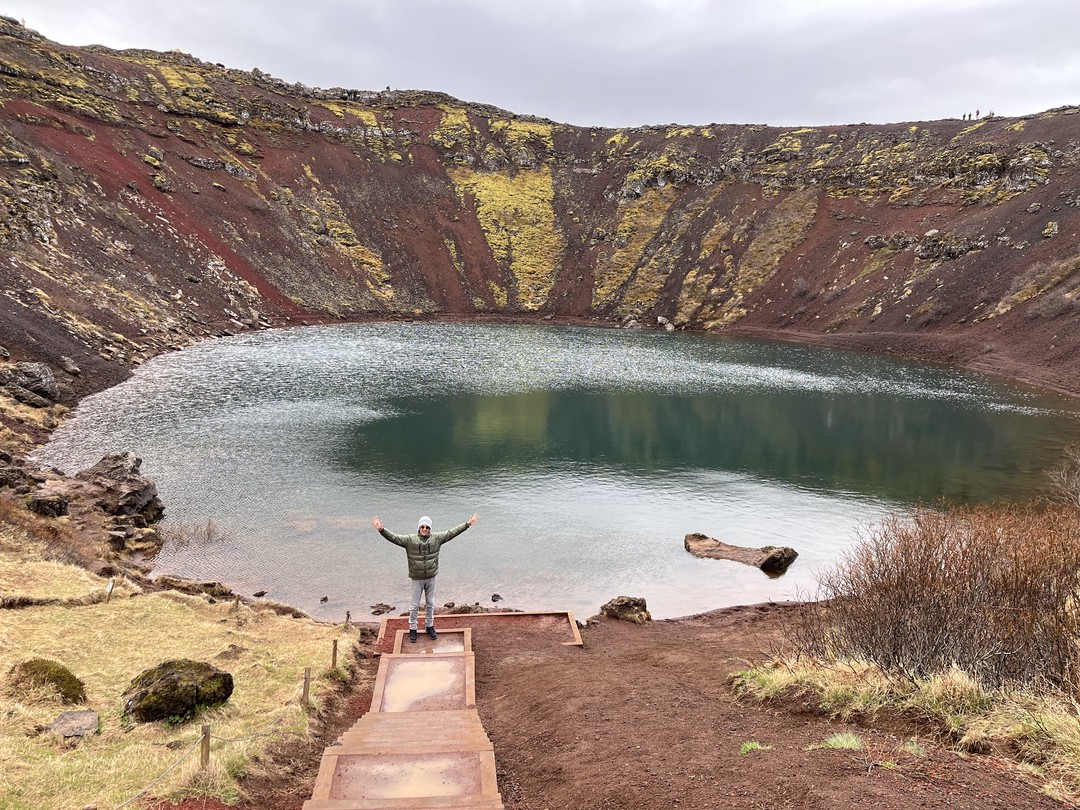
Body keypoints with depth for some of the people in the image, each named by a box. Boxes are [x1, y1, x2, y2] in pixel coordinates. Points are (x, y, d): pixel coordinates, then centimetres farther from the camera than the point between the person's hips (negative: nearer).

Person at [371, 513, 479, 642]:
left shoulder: (436, 538, -4)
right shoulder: (410, 539, -12)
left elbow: (452, 533, 0)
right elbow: (394, 537, -20)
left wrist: (468, 524, -1)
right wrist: (381, 529, -37)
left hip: (431, 578, 2)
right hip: (416, 579, -2)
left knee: (430, 604, 16)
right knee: (414, 605, 8)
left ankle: (430, 626, 34)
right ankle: (412, 629, 24)